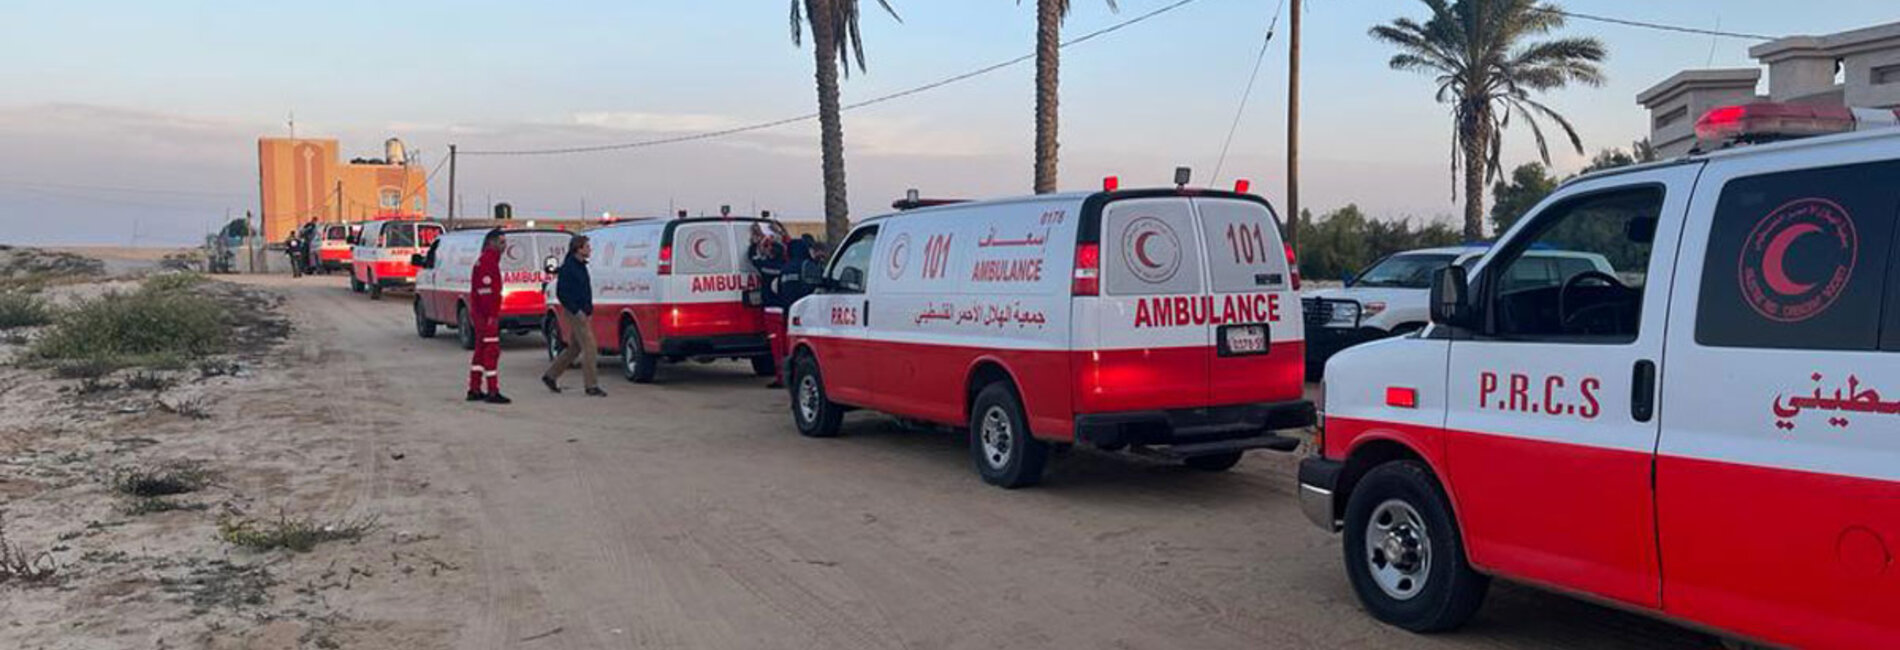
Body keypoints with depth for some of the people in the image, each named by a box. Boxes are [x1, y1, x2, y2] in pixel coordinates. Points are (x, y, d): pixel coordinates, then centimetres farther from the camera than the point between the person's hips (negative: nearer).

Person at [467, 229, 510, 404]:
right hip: (487, 316, -11)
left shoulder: (484, 260, 20)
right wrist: (491, 316, -25)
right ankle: (493, 392, -8)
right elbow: (487, 290, -23)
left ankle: (474, 390, 20)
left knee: (481, 351, 15)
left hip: (480, 315, 11)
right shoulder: (488, 261, -15)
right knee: (492, 351, -9)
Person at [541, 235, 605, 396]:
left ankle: (550, 375, 25)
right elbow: (561, 293, -18)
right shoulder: (567, 267, -14)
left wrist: (589, 310, 15)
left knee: (574, 348, 15)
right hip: (574, 312, -10)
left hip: (581, 313, 10)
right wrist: (577, 310, -19)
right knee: (589, 347, -11)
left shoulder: (581, 266, 15)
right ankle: (592, 386, -7)